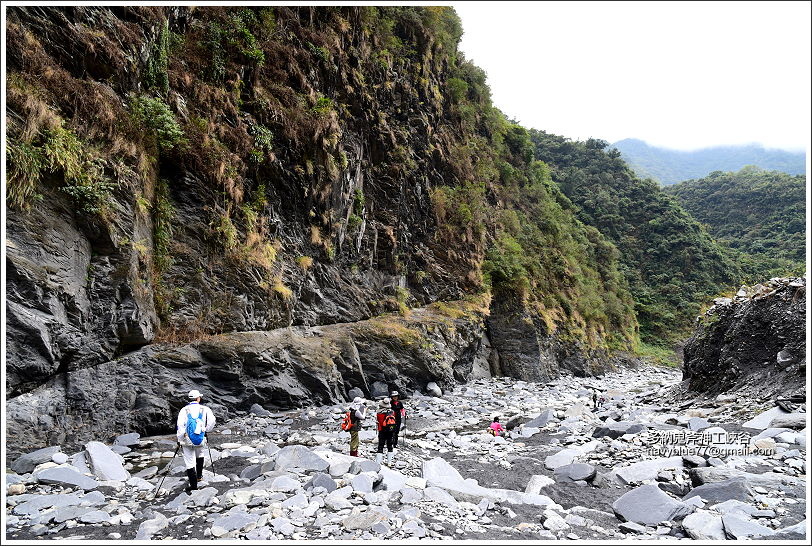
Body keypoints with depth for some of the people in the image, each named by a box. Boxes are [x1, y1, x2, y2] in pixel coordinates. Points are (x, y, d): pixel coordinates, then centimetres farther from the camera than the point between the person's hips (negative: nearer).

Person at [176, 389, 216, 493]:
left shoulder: (184, 410, -4)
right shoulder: (204, 409, -3)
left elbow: (180, 425, -10)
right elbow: (212, 421, -9)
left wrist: (180, 439, -3)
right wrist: (206, 430, 8)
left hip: (187, 441, -2)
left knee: (189, 462, 3)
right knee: (199, 455, 30)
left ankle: (193, 485, 1)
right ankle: (199, 475, 40)